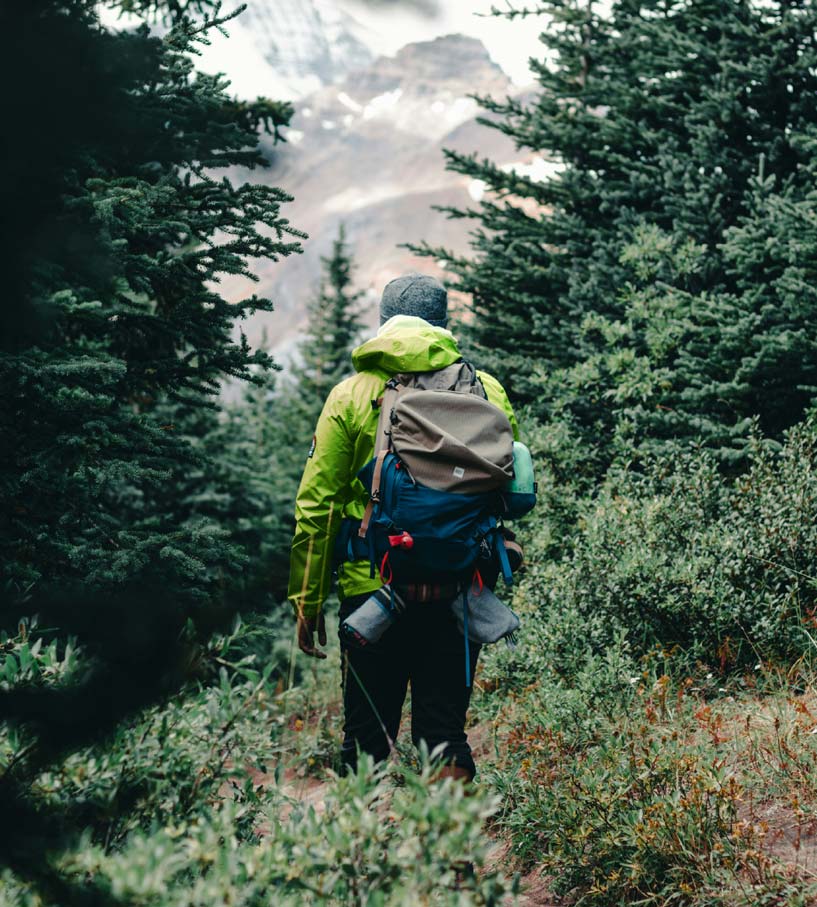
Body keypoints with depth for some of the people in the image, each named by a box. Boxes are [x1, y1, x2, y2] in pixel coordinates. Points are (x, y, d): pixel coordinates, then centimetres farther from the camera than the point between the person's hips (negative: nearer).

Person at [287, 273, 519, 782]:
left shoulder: (352, 396, 1)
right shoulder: (486, 391, 3)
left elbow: (317, 506, -1)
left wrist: (307, 599, 5)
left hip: (371, 587, -1)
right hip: (458, 589, 1)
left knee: (367, 738, 9)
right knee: (444, 731, 8)